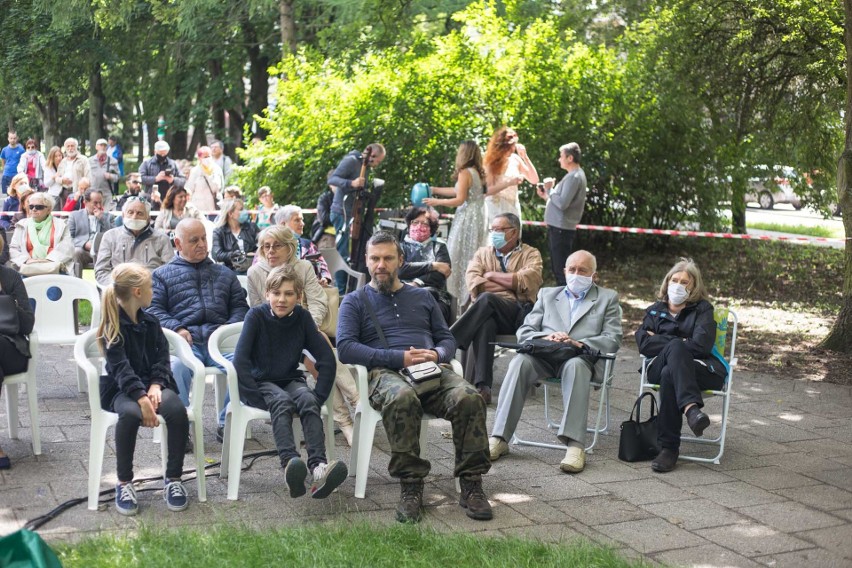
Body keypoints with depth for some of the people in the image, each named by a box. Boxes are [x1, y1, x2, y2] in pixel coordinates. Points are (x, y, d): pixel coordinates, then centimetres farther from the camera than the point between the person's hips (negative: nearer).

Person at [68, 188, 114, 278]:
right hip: (82, 250, 0)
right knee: (76, 252, -34)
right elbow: (70, 238, 6)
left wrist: (101, 219, 0)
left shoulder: (108, 216, 22)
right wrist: (85, 244, -12)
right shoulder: (74, 216, 18)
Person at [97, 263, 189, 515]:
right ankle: (124, 483, -21)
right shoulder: (112, 327, -4)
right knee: (130, 414, -38)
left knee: (178, 410, -29)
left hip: (153, 384, 4)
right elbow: (120, 367, -16)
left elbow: (162, 358, 6)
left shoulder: (151, 322, 14)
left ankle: (173, 479, -16)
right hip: (121, 390, -4)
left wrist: (156, 386, -14)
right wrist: (142, 398, -28)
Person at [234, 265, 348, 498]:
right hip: (262, 381, -2)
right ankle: (290, 464, -58)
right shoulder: (256, 315, -7)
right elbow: (240, 359, -16)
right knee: (282, 401, -35)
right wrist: (255, 397, -24)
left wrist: (318, 396, -11)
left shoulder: (302, 317, 1)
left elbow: (327, 358, -1)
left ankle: (318, 467, -50)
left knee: (308, 400, -31)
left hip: (292, 380, 3)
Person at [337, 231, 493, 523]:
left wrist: (437, 354, -3)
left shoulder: (422, 297, 28)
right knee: (402, 398, -40)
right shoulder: (355, 301, 17)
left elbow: (448, 339, 24)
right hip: (385, 372, -3)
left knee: (469, 398, -30)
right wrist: (399, 358, -10)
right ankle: (410, 487, -31)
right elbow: (345, 348, 0)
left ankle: (471, 485, -22)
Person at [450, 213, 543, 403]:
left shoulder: (531, 254, 17)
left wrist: (491, 276, 2)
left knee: (487, 298, -34)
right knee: (485, 324, -37)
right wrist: (511, 284, -1)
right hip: (487, 312, 2)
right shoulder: (483, 253, 25)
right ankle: (482, 386, -44)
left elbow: (528, 280, -5)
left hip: (519, 315, -2)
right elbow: (472, 281, 4)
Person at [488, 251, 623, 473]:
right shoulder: (547, 294, 26)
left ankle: (575, 445, -45)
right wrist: (546, 337, -8)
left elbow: (613, 339, 5)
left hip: (581, 357, -2)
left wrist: (579, 343, -13)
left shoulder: (607, 298, 19)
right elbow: (524, 331, 15)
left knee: (575, 365, -38)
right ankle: (499, 439, -35)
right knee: (520, 361, -31)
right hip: (544, 355, 2)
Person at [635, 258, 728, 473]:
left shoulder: (702, 309, 14)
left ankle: (669, 448, -39)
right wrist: (679, 343, -5)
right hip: (659, 368, 2)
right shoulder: (655, 310, 23)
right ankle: (691, 407, -51)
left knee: (669, 374, -36)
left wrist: (661, 342, -1)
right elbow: (644, 343, 3)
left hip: (702, 369, -2)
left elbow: (701, 345, -6)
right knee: (676, 347, -33)